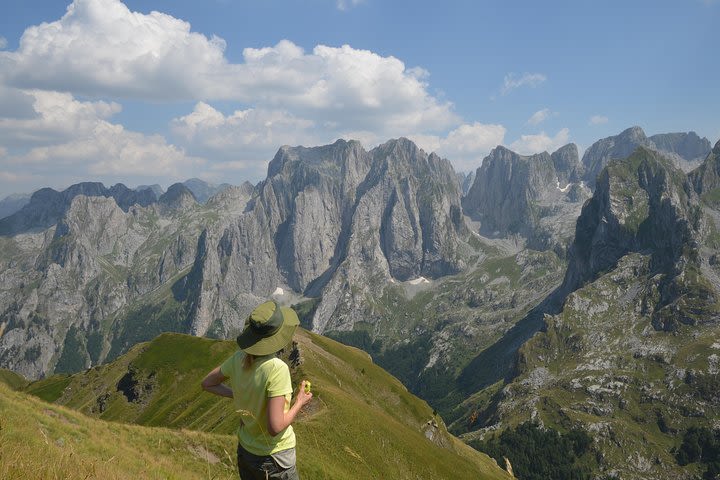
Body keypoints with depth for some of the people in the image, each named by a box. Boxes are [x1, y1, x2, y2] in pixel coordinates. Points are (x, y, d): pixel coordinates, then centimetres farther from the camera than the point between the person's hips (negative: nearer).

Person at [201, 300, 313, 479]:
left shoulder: (238, 359, -9)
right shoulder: (276, 369, -29)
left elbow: (208, 384, 7)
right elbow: (275, 427, -28)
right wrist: (299, 402, -14)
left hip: (244, 451, 7)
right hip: (273, 458, -6)